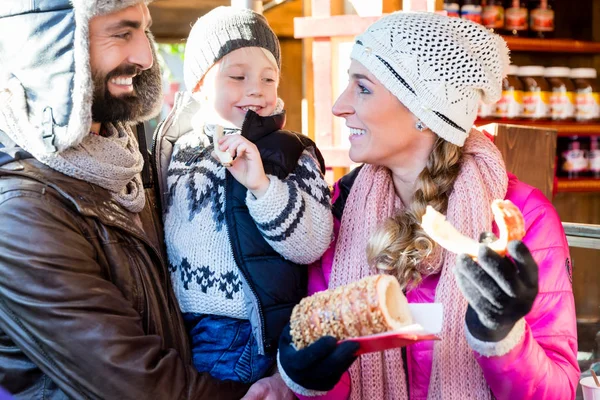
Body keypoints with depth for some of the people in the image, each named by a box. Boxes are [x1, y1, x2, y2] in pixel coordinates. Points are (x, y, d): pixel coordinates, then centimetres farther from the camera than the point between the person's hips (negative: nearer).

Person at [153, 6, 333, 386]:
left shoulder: (293, 153, -6)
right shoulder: (175, 150, 4)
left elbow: (313, 244, -17)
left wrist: (263, 185, -28)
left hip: (257, 338, -3)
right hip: (178, 333, 4)